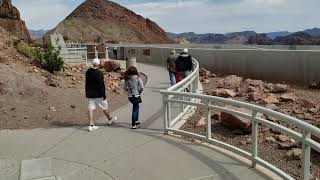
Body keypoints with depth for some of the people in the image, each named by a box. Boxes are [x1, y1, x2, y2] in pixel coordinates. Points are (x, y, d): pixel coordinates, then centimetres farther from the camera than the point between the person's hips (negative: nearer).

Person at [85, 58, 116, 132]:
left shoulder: (88, 72, 5)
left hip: (90, 94, 6)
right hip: (98, 94, -6)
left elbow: (87, 83, 13)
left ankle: (91, 125, 2)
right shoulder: (99, 73, -18)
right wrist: (104, 94, -13)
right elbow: (101, 85, -19)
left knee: (91, 109, 4)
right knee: (104, 107, 13)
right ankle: (110, 119, 32)